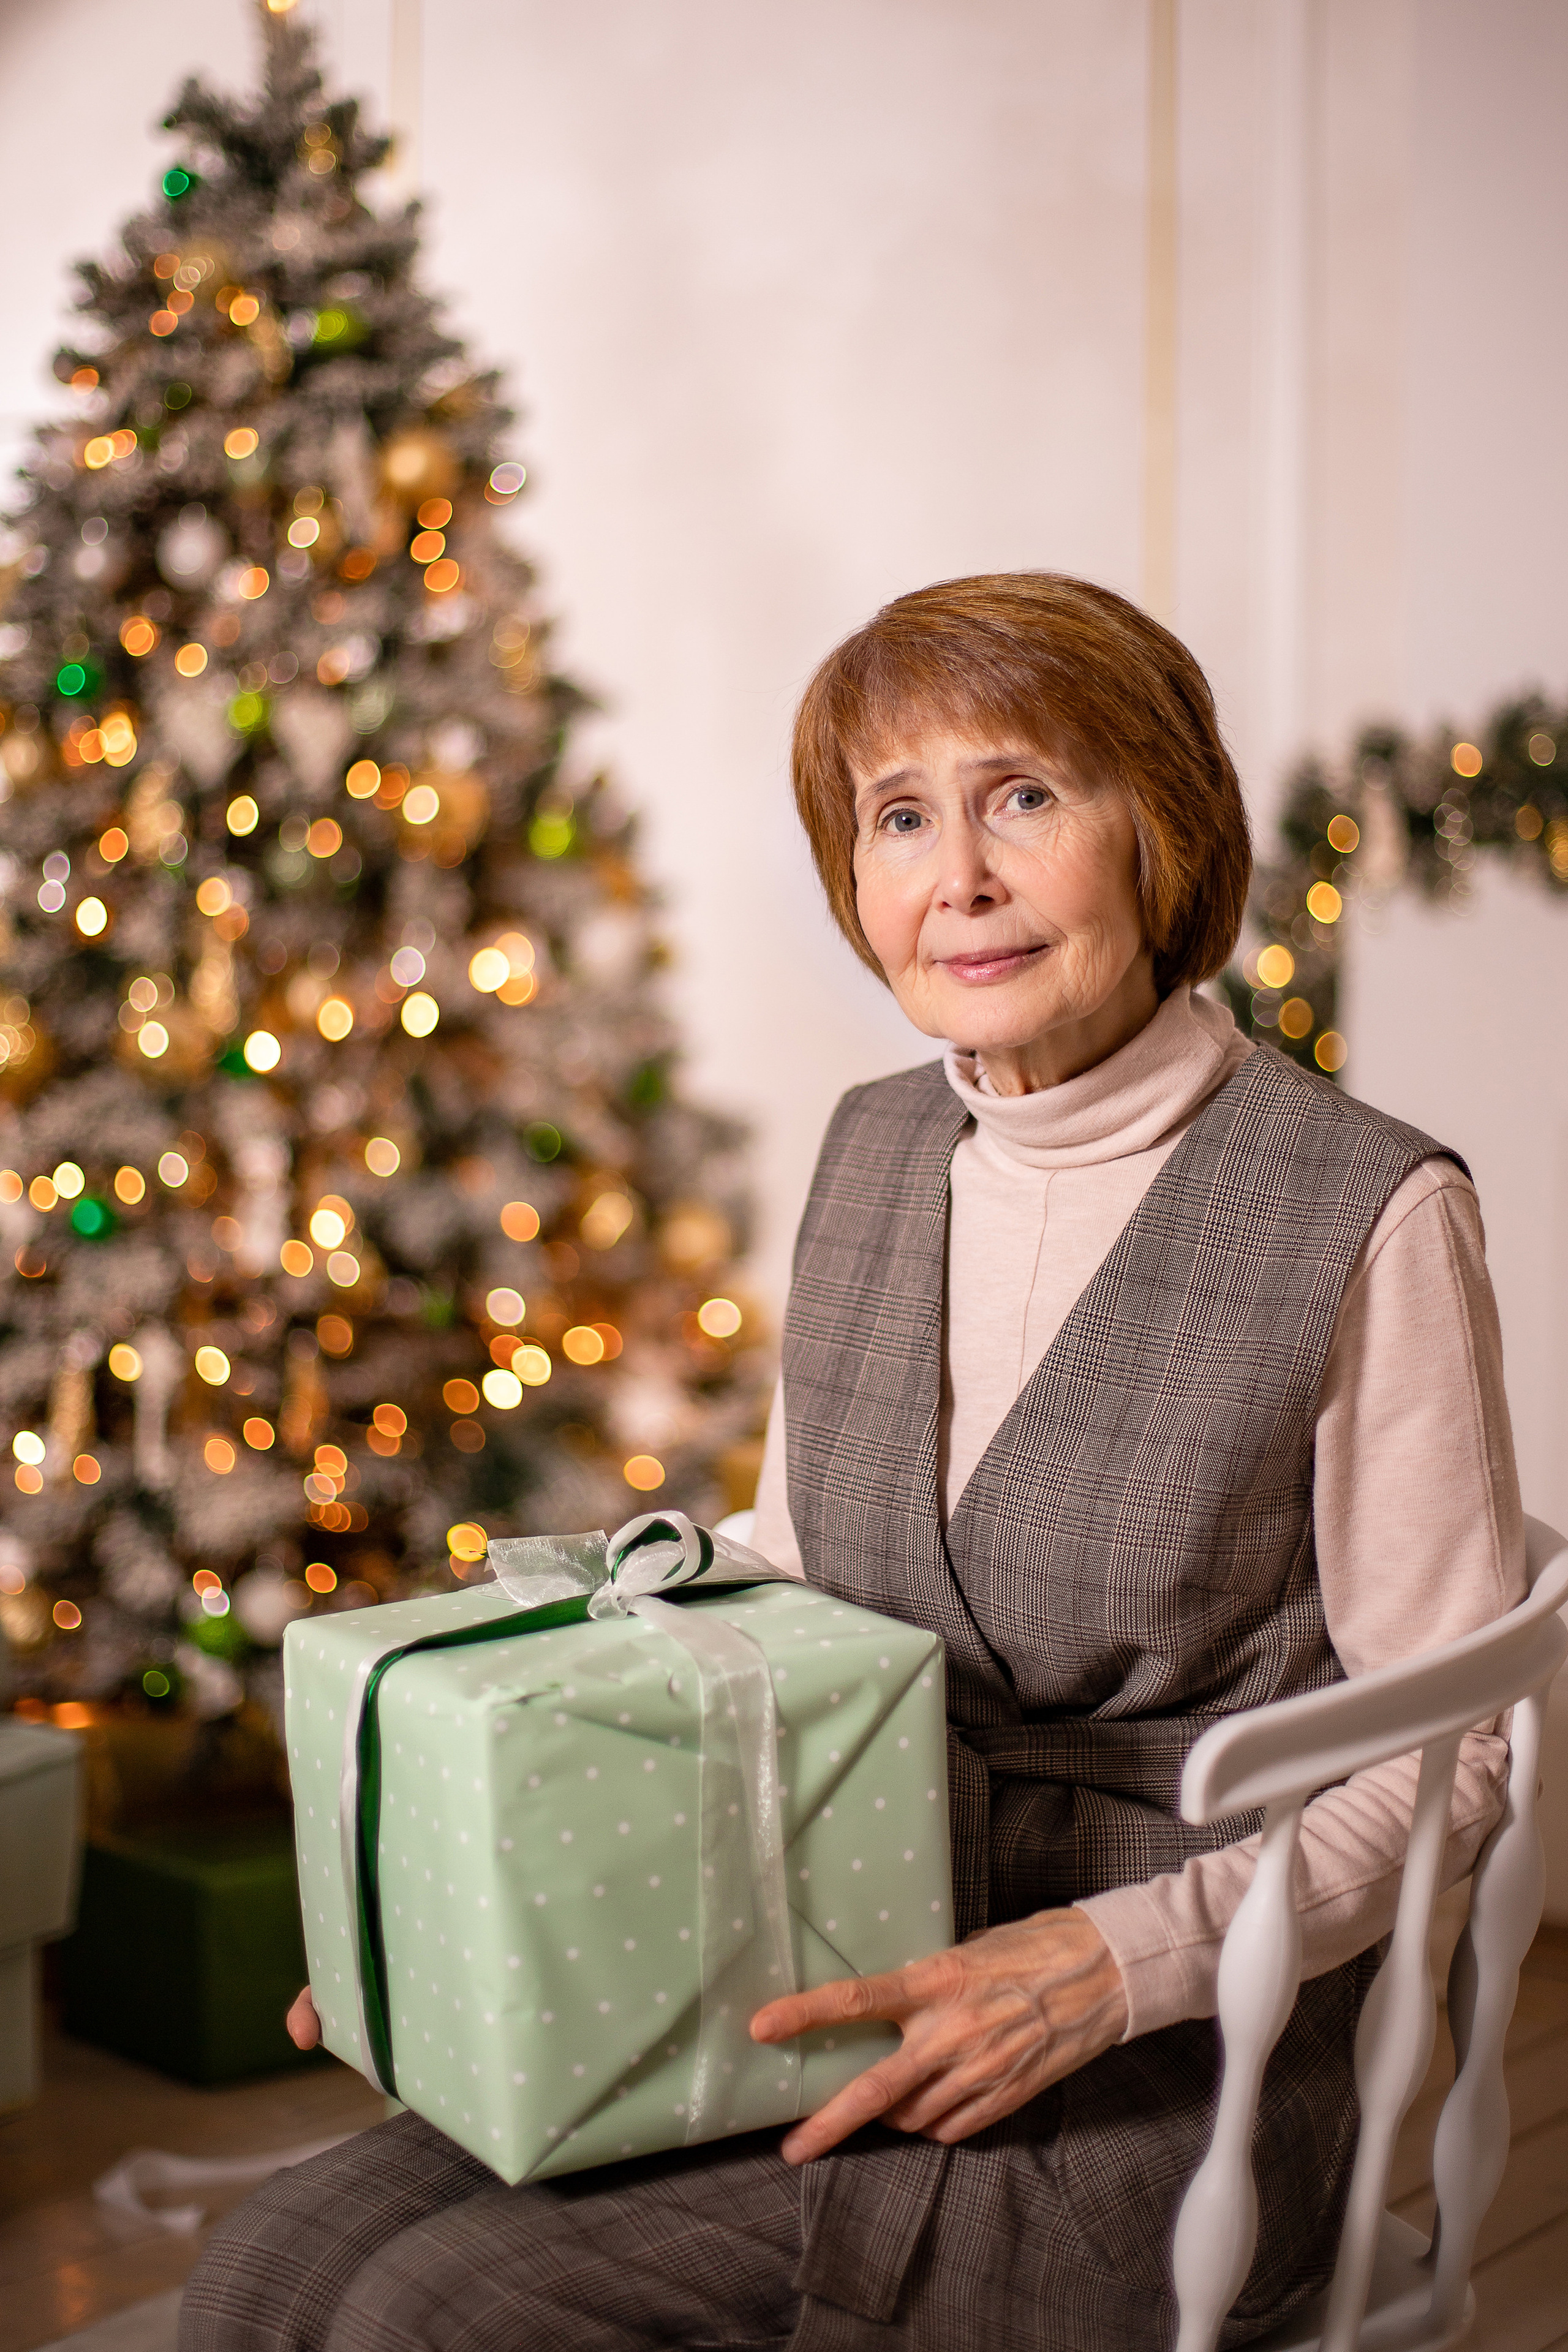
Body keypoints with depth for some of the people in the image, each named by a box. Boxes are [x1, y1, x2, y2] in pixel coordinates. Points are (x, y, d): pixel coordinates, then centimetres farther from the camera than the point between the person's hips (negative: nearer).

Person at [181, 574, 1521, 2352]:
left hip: (1157, 2087, -5)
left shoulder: (1366, 1214, -12)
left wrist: (1106, 1964, -19)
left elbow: (1455, 1753, -7)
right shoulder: (874, 1153, 8)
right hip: (834, 1995, 6)